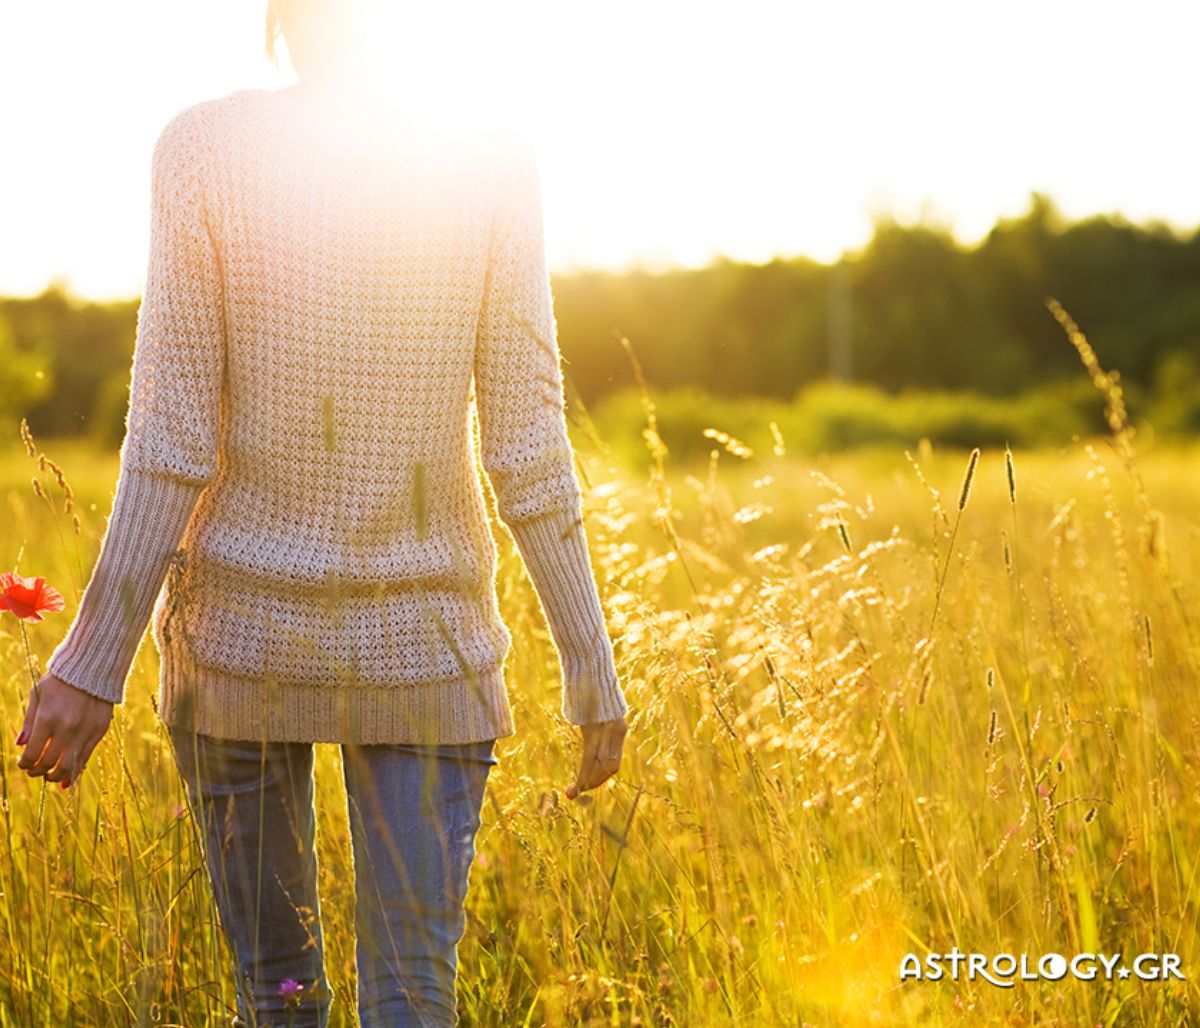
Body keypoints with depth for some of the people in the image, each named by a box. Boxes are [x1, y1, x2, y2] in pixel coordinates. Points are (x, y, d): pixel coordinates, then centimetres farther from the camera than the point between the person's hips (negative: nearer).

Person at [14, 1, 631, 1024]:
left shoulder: (204, 145, -8)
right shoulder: (490, 154, -5)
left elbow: (173, 440, -11)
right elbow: (527, 446, -7)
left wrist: (98, 657, -6)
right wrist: (590, 668, 0)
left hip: (240, 623, 0)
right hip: (423, 636, 0)